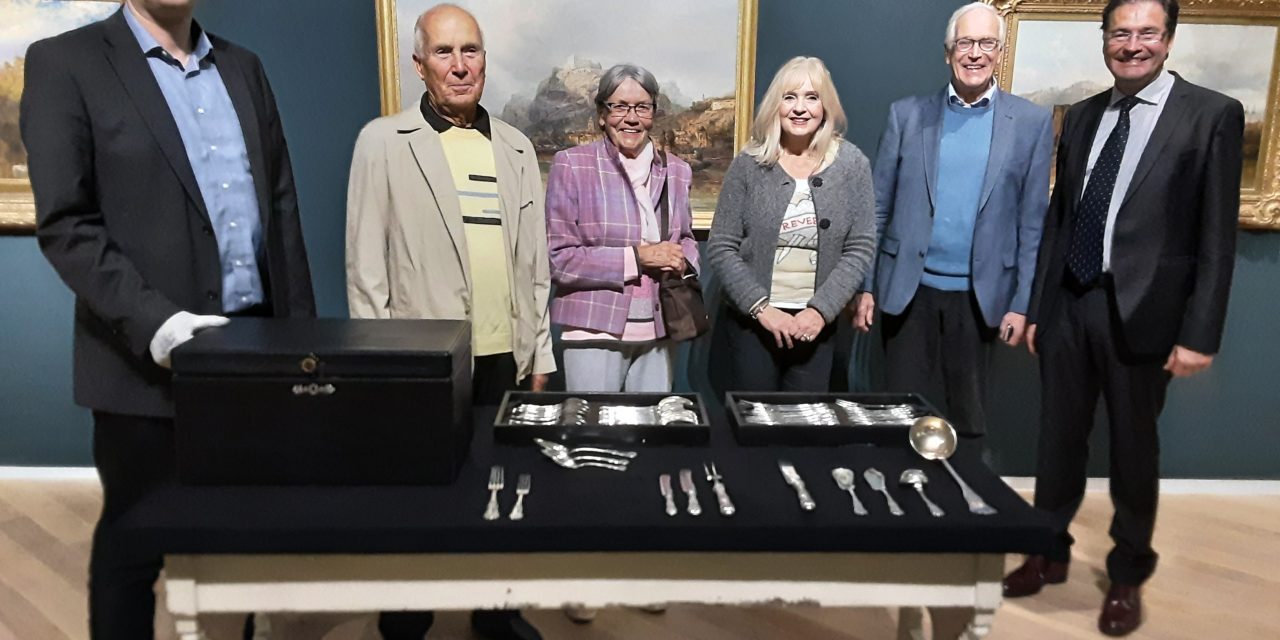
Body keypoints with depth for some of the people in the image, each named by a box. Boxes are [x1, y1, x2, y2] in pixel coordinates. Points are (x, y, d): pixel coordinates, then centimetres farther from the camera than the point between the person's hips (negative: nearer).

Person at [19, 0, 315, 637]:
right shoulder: (64, 62, -2)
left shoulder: (243, 67, 14)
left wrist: (302, 329, 7)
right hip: (151, 357, -4)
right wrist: (151, 319, -21)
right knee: (133, 542, 10)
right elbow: (65, 223, -9)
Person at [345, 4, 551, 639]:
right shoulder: (383, 140, -2)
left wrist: (539, 350, 9)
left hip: (507, 355, 4)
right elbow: (366, 261, -4)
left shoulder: (516, 146, 10)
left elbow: (534, 259, 11)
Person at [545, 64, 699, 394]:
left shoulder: (675, 171, 9)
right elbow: (559, 259, -8)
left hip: (659, 332, 4)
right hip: (595, 331, -4)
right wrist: (637, 257, -15)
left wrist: (681, 261, -3)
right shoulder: (571, 165, -4)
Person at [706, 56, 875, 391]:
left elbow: (860, 248, -2)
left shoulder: (852, 164, 0)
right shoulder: (748, 165, -3)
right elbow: (720, 248, -4)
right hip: (752, 321, -1)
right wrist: (762, 308, -13)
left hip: (817, 324, 1)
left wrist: (821, 309, -12)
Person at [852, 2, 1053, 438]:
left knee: (969, 412, 12)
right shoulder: (907, 114, 2)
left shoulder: (1032, 122, 2)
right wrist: (865, 286, 0)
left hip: (980, 294, 0)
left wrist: (1022, 303, -2)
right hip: (909, 289, 0)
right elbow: (878, 209, 3)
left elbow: (1032, 221, 1)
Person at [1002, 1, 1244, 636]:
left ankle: (1127, 576, 29)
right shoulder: (1081, 116, 10)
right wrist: (1037, 307, 9)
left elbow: (1216, 236, -7)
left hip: (1141, 310, -4)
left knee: (1133, 449, 10)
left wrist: (1199, 333, -11)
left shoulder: (1212, 114, -4)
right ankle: (1050, 553, 32)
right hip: (1068, 303, 4)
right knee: (1058, 439, 13)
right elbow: (1058, 219, 11)